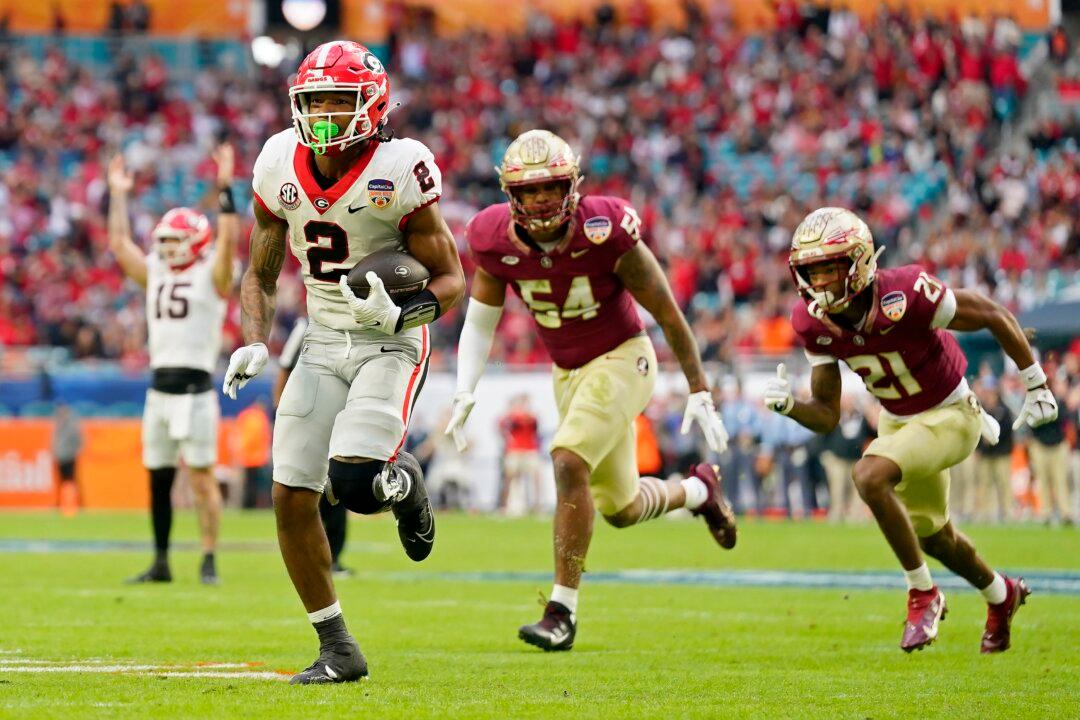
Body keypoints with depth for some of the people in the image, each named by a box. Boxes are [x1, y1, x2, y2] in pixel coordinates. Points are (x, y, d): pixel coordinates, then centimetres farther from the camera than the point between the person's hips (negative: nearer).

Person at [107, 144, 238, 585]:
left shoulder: (211, 276, -1)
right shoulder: (155, 274, 16)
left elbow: (228, 240, -15)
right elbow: (120, 244, 21)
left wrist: (224, 188, -16)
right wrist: (118, 196, 21)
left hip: (195, 389, -6)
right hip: (159, 388, 6)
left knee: (202, 476, -7)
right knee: (158, 478, 8)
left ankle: (209, 561, -4)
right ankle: (161, 563, 14)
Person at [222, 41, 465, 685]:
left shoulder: (399, 172, -16)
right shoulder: (281, 167, -2)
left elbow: (452, 280, -10)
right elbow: (260, 275, 10)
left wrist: (399, 316, -29)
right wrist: (256, 344, -7)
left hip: (391, 346, -5)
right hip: (324, 344, 5)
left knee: (351, 483, -24)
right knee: (291, 498, -4)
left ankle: (403, 483, 15)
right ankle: (338, 649, 10)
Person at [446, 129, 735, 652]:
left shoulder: (606, 233, -24)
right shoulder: (497, 241, -13)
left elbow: (668, 315, -13)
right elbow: (480, 322, 0)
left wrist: (699, 393, -9)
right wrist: (465, 393, -14)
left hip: (622, 359, -5)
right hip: (568, 372, 5)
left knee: (569, 461, -27)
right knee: (622, 509, 13)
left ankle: (563, 610, -19)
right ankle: (698, 491, 47)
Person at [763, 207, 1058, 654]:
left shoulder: (905, 296, -34)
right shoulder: (815, 323, -16)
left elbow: (996, 317, -21)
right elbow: (826, 416, -9)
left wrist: (1036, 385, -14)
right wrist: (787, 405, -31)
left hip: (948, 418, -7)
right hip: (896, 421, 7)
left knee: (869, 477, -30)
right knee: (929, 533, 23)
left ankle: (923, 593, -12)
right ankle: (1001, 595, 53)